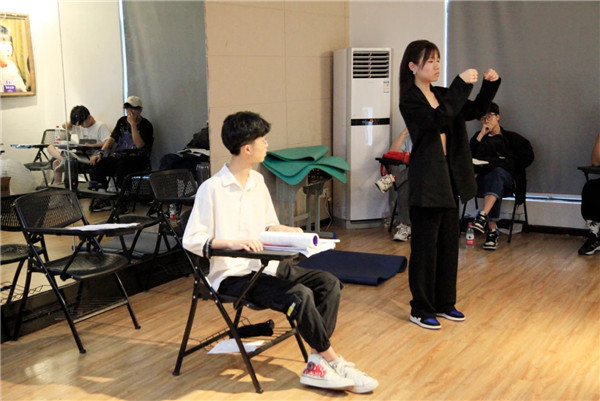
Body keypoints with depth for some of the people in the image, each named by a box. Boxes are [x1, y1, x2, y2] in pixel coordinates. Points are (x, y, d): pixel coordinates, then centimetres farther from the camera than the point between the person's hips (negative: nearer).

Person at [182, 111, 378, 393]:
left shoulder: (257, 181, 10)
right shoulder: (211, 189, -13)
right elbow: (191, 240, -15)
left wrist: (284, 230, -3)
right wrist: (232, 243, -29)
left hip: (265, 266, 8)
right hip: (233, 275, -8)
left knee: (329, 283, -9)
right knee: (300, 295, -27)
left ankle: (316, 364, -13)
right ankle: (333, 361, -8)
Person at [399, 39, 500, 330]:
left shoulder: (441, 95, 11)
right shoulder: (410, 101, -12)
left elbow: (475, 111, 12)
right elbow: (438, 119, -28)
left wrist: (490, 85, -3)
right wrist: (461, 84, -27)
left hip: (449, 178, 8)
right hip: (427, 182, -8)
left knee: (449, 243, 14)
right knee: (425, 246, 0)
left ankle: (444, 302, 27)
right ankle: (421, 309, 12)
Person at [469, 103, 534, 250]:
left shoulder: (511, 137, 20)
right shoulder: (478, 137, 23)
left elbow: (527, 157, 12)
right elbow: (468, 157, 4)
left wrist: (508, 163, 3)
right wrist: (481, 135, 3)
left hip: (506, 177, -1)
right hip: (483, 178, 1)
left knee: (497, 172, -39)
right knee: (494, 185, -37)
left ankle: (483, 216, -60)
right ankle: (492, 230, -47)